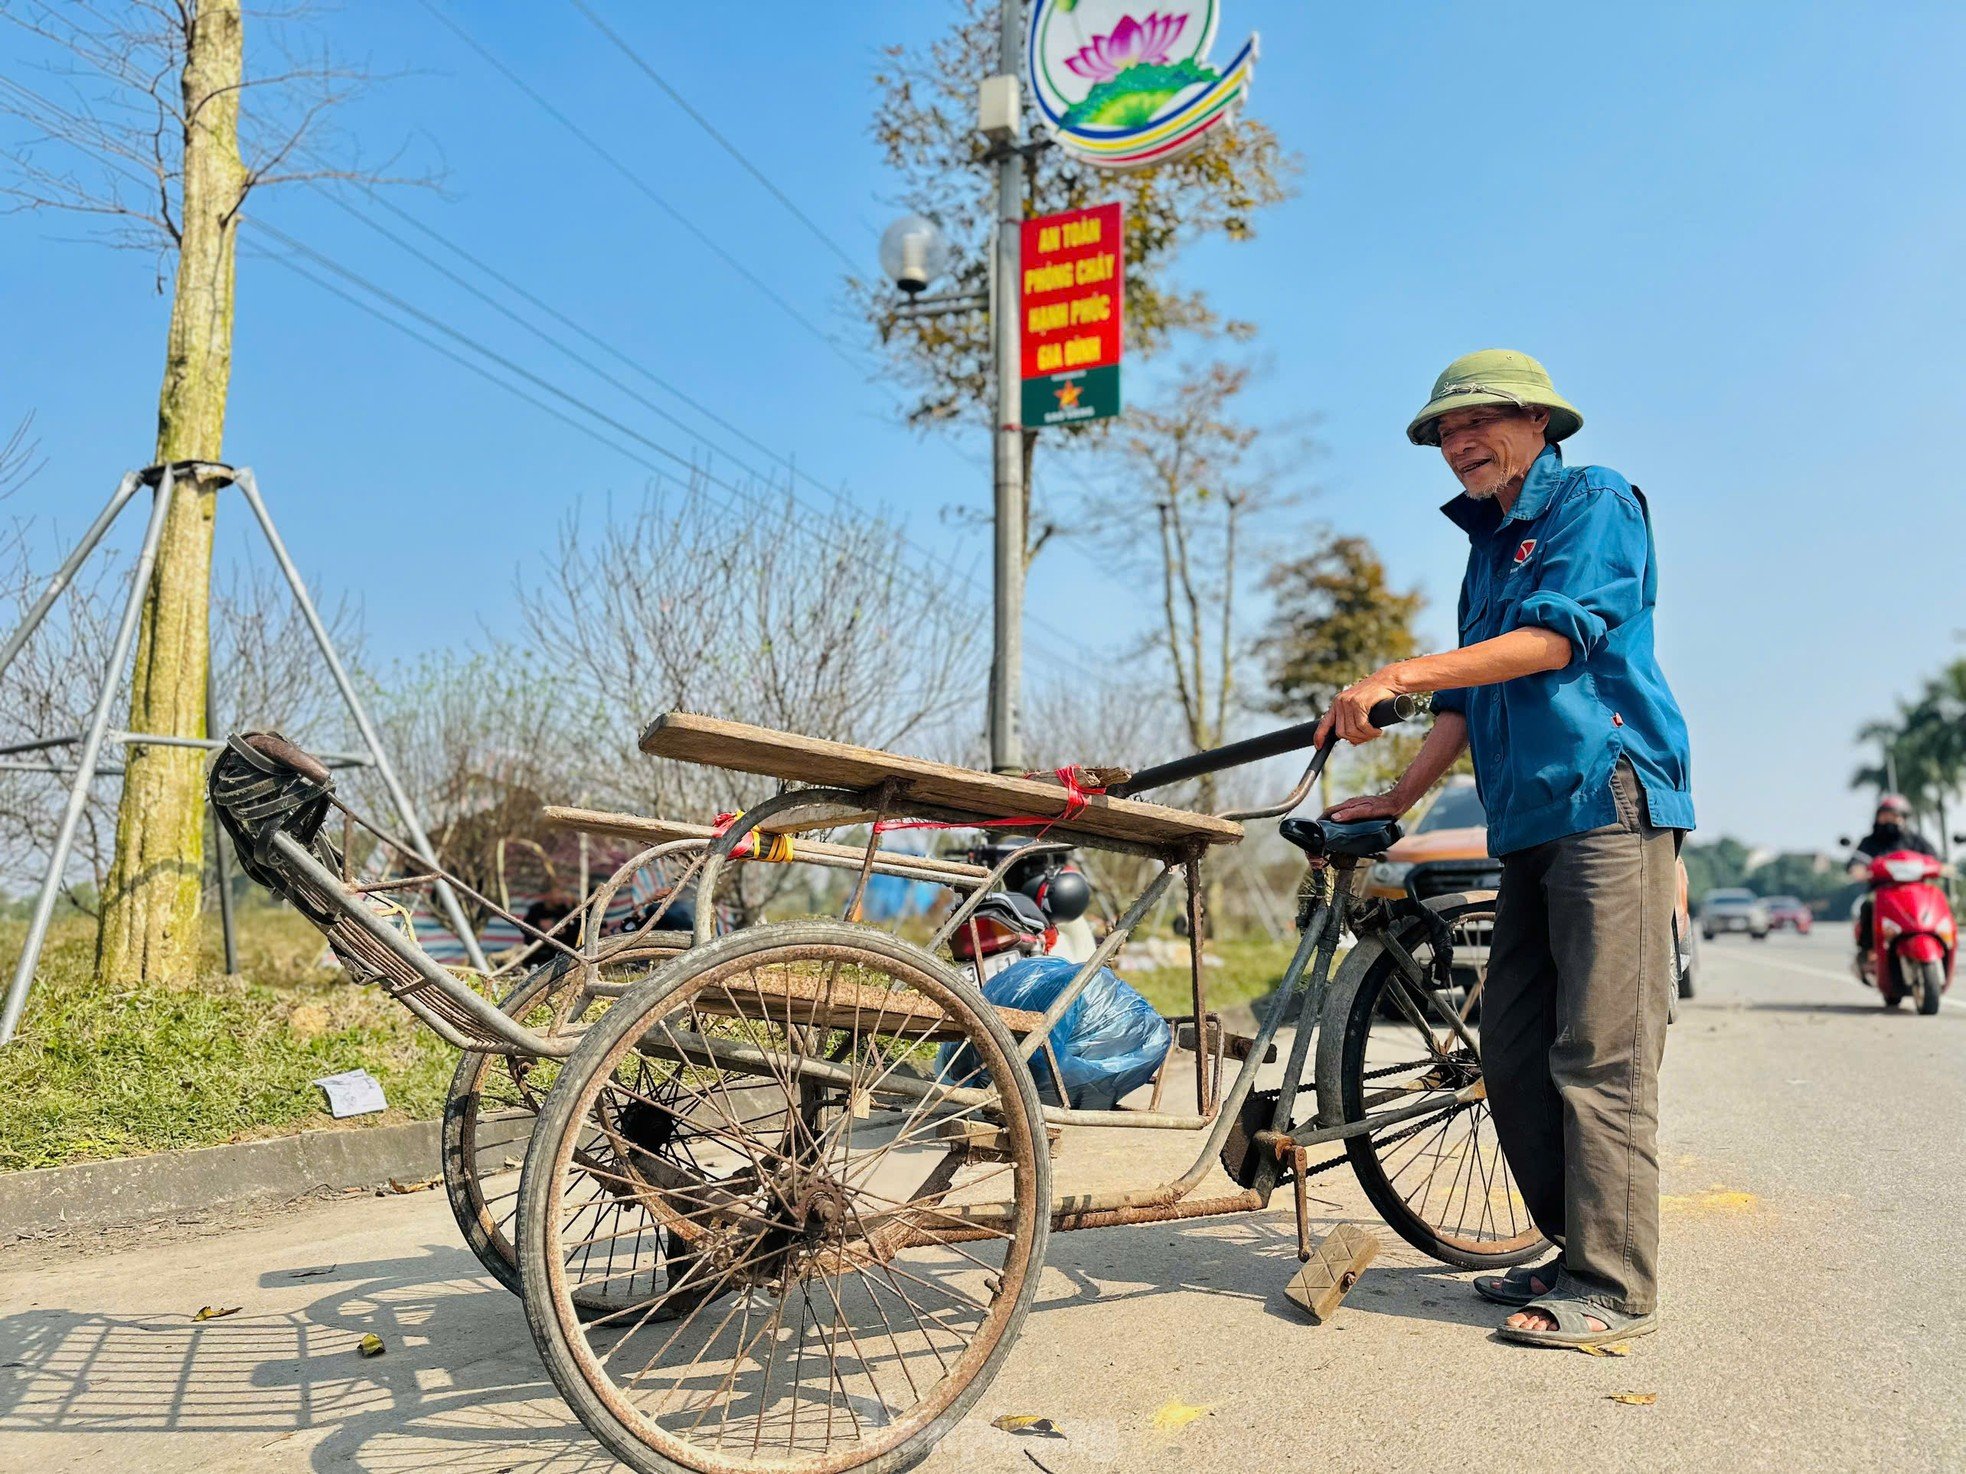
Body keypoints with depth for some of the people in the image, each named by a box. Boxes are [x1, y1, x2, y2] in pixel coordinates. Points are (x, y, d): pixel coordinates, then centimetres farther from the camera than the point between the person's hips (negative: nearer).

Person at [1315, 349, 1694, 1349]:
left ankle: (1614, 1286, -2)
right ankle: (1573, 1255, 15)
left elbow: (1556, 636, -15)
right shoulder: (1489, 544, 24)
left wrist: (1398, 675, -20)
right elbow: (1467, 699, 23)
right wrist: (1398, 799, 14)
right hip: (1529, 822, 8)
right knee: (1513, 1051, 6)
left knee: (1599, 1056, -9)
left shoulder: (1595, 501, 0)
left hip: (1609, 801, -8)